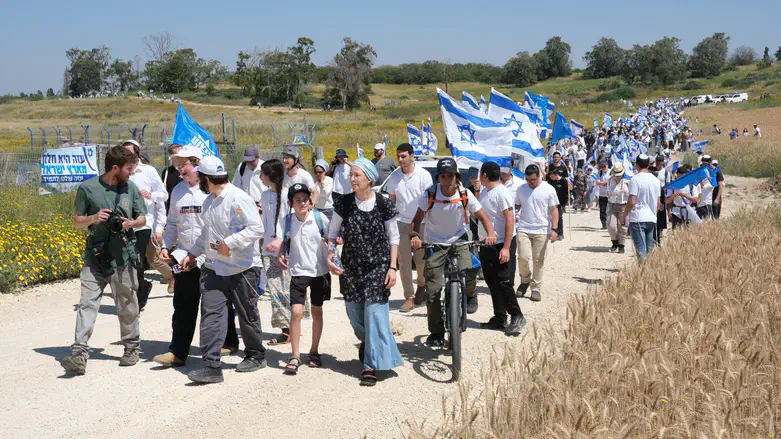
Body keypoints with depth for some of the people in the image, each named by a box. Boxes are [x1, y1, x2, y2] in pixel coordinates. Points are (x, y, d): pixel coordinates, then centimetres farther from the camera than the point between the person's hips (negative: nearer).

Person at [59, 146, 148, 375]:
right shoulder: (88, 188, -2)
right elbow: (77, 222, 6)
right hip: (95, 257, -1)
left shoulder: (131, 188, 5)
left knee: (127, 306, 10)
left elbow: (143, 218, 13)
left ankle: (131, 347, 27)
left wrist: (131, 222, -9)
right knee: (87, 303, -8)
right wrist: (93, 218, -15)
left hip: (123, 258, 1)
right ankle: (79, 355, -8)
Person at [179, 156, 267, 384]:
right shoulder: (209, 201, 12)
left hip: (242, 269, -7)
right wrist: (192, 254, 17)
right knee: (211, 313, -4)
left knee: (247, 315, 9)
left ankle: (255, 356, 30)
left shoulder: (239, 198, -17)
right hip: (214, 268, 7)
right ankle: (211, 366, -4)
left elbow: (257, 228, -23)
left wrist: (230, 244, -24)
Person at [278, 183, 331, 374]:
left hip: (320, 271, 0)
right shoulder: (287, 221, -4)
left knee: (317, 312, 12)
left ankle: (314, 351, 28)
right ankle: (295, 356, -1)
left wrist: (331, 259, -8)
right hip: (298, 271, 0)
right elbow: (284, 242, 12)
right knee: (296, 312, -11)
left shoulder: (319, 218, -9)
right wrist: (281, 255, -6)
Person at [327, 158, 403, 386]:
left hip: (377, 267, -3)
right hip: (351, 267, 3)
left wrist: (392, 267, -6)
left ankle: (370, 365, -1)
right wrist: (330, 256, -7)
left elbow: (394, 238, 0)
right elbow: (332, 232, 8)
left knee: (375, 313, -8)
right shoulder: (344, 203, -1)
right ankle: (368, 342, 43)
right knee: (355, 313, 11)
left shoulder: (383, 205, -7)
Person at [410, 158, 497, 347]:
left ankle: (470, 295, 10)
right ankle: (436, 333, 15)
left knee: (467, 272, -27)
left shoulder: (465, 195, -11)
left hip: (459, 240, 0)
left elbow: (483, 217, -5)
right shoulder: (429, 195, -15)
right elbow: (417, 219, -11)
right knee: (433, 292, -3)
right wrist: (415, 236, -32)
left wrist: (490, 234, -25)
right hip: (435, 244, 0)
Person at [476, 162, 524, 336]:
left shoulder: (502, 193, -15)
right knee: (492, 282, 11)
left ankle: (517, 317, 5)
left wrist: (506, 248, -24)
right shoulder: (484, 191, 12)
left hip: (501, 245, -9)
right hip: (486, 245, 9)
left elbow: (510, 221, -20)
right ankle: (499, 318, 19)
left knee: (504, 283, -8)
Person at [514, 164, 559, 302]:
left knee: (538, 261, 2)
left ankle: (536, 289, 12)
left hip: (541, 230, -2)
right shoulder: (522, 189, 9)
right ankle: (525, 281, 17)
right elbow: (516, 206, 18)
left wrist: (554, 229, -9)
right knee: (523, 257, -9)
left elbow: (554, 210, -1)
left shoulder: (548, 189, 0)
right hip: (524, 229, 2)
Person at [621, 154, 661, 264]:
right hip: (652, 219, 6)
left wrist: (624, 216, -5)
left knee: (641, 249, -4)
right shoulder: (656, 180, 8)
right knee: (650, 249, 12)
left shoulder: (635, 179, -11)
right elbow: (658, 203, 12)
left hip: (637, 219, -6)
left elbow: (632, 202, -16)